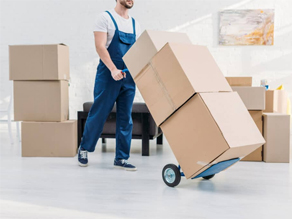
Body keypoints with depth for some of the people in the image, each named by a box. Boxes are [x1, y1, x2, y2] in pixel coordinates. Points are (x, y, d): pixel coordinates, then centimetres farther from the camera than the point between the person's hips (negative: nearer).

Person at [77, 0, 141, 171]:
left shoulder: (135, 24, 15)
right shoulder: (106, 18, -2)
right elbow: (100, 46, -13)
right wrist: (113, 69, -24)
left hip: (129, 78, 5)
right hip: (108, 76, -5)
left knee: (126, 118, 5)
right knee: (99, 114, 1)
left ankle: (121, 158, 13)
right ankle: (84, 149, 23)